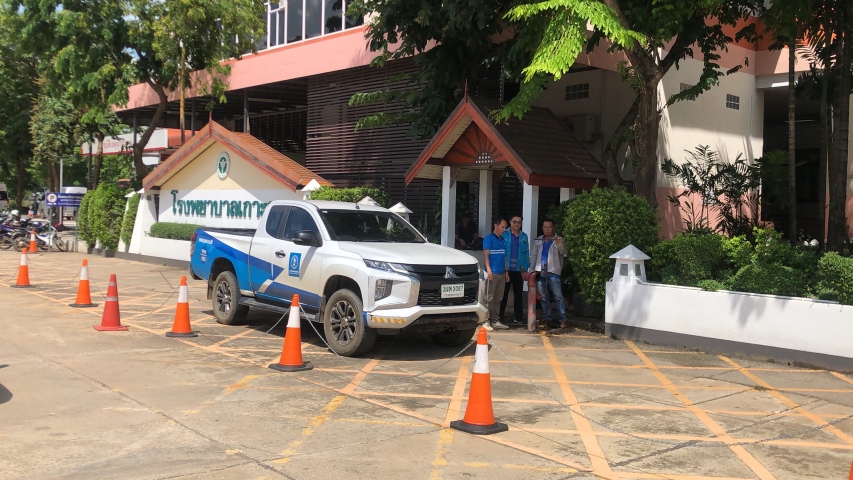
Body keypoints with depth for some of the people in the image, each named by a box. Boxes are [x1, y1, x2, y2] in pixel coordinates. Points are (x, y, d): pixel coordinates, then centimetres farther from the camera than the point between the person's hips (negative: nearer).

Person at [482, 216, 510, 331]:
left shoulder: (502, 240, 18)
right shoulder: (489, 239, -3)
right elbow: (485, 255, -9)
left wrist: (506, 272, 17)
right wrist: (489, 270, -18)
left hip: (501, 274, 7)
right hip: (492, 273, -7)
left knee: (498, 299, 10)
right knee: (489, 298, -7)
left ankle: (496, 321, 16)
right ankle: (486, 322, -6)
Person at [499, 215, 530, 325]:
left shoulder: (524, 236, 9)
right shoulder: (504, 235, -2)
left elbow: (527, 253, 9)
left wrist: (526, 268, 1)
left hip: (519, 270, 3)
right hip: (506, 269, -3)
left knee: (518, 294, 9)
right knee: (504, 293, 4)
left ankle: (518, 316, 16)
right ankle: (499, 316, 11)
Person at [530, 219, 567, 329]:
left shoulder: (559, 240, 2)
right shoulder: (538, 240, 14)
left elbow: (563, 252, -15)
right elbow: (533, 256, 17)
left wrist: (560, 245, -37)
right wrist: (531, 271, 9)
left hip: (553, 272, -4)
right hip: (540, 272, 4)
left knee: (558, 296, -9)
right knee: (543, 297, 7)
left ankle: (562, 320, -8)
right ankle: (549, 319, 15)